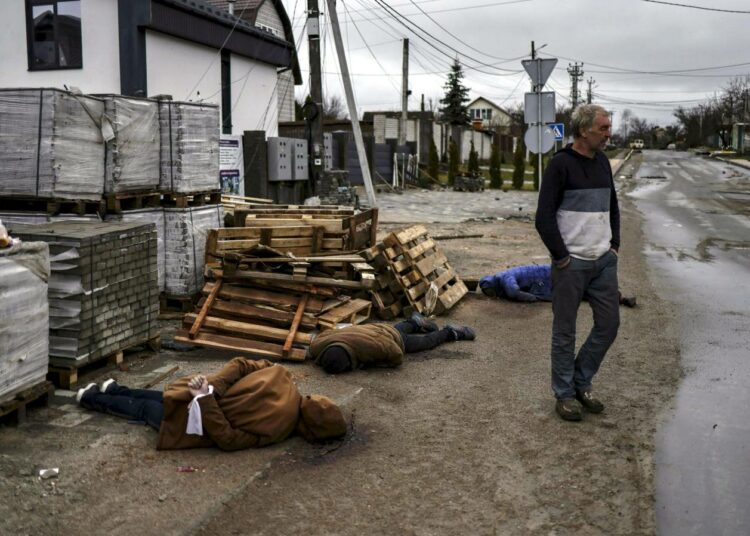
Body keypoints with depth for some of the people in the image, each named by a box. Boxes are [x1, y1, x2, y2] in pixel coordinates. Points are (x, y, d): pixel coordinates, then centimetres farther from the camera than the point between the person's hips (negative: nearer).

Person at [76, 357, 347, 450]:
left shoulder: (281, 375, -15)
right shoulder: (276, 429, -29)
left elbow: (240, 364, -8)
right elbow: (226, 439, -29)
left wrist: (213, 386, -11)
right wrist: (206, 401, -28)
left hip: (205, 390, 5)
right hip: (197, 411, -5)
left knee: (162, 399, 37)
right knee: (145, 410, 24)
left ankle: (114, 389, 54)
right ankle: (92, 398, 43)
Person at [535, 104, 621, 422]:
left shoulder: (602, 162, 12)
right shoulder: (561, 164, -11)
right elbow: (544, 217, -14)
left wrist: (614, 245, 13)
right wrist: (561, 258, -13)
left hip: (604, 261, 7)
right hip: (571, 264, -7)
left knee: (609, 323, 9)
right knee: (565, 331, 3)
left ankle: (581, 382, 26)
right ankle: (565, 394, 17)